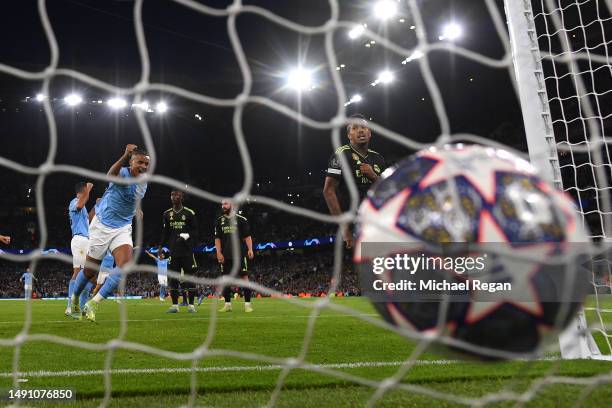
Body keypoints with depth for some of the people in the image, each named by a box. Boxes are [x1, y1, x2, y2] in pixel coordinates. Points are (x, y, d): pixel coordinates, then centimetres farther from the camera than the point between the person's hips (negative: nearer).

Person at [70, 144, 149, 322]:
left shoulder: (143, 182, 1)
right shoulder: (122, 174, -19)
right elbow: (111, 175, -48)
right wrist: (125, 156, -60)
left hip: (123, 229, 5)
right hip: (102, 226, -4)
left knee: (125, 264, -21)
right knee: (90, 270, 9)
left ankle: (92, 304, -13)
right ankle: (74, 299, 39)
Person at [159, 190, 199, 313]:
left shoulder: (189, 213, -1)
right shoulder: (167, 214, 10)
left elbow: (195, 231, 1)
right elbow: (165, 232, 13)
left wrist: (187, 236, -17)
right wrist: (160, 246, 2)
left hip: (187, 251, -3)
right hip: (173, 251, 3)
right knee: (173, 278, 4)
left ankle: (191, 305, 5)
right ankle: (175, 305, 11)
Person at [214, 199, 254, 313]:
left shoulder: (241, 219, 3)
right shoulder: (219, 221, 11)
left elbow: (247, 236, 1)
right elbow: (217, 238, 8)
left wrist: (250, 249, -11)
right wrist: (219, 252, -3)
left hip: (240, 253, -3)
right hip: (225, 255, 3)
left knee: (244, 276, -6)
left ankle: (247, 304, -4)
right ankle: (227, 304, 13)